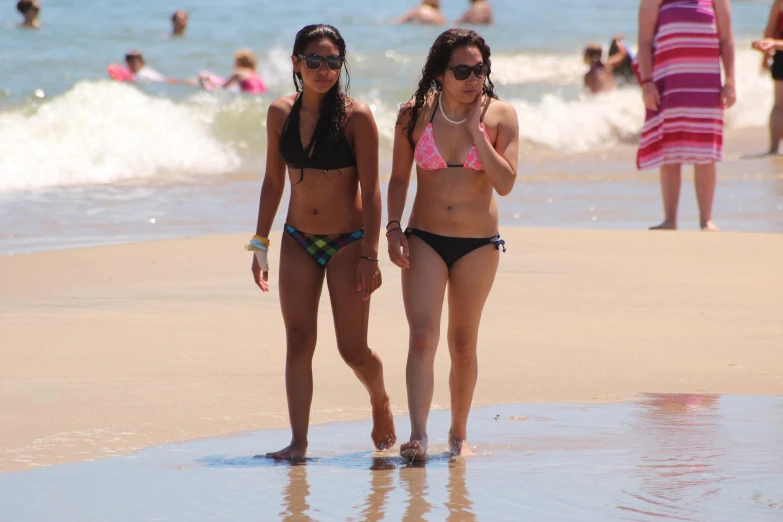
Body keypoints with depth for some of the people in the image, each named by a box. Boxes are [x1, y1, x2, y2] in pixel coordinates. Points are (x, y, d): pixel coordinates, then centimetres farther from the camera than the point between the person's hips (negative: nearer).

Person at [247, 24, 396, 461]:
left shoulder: (356, 117, -12)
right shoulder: (281, 113, 1)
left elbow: (370, 191, -11)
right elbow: (274, 181, 10)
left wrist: (370, 256, -14)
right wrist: (260, 244, 7)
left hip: (347, 242, -3)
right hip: (298, 242, 4)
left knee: (353, 350, 1)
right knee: (298, 342, -4)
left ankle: (381, 401, 31)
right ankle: (298, 442, -4)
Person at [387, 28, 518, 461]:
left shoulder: (500, 116, -3)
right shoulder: (415, 115, -1)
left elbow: (505, 183, -13)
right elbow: (399, 178, 7)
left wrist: (475, 131, -17)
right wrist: (393, 226, -6)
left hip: (478, 244, 0)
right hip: (424, 239, 0)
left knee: (463, 344, 8)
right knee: (422, 336, -14)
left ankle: (458, 434, 23)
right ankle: (417, 437, -22)